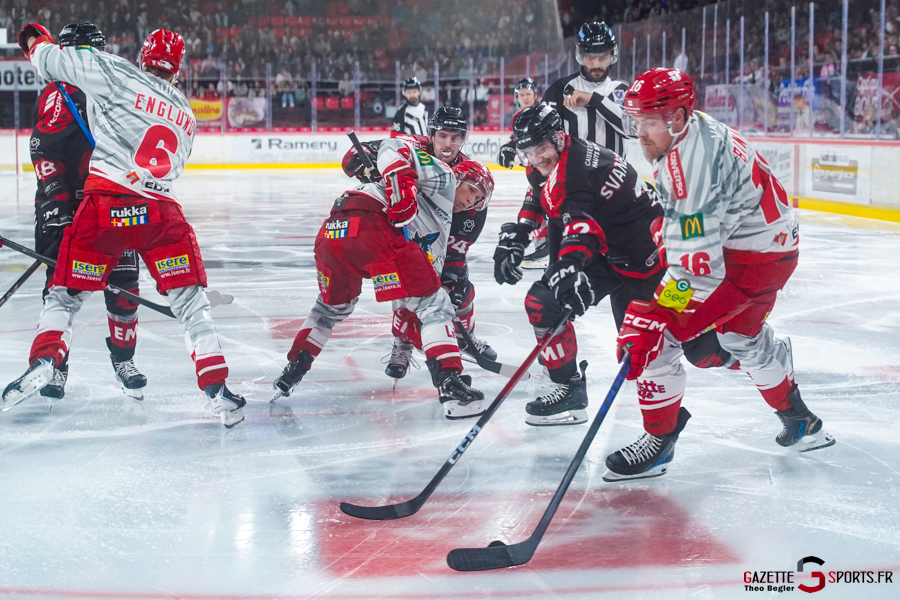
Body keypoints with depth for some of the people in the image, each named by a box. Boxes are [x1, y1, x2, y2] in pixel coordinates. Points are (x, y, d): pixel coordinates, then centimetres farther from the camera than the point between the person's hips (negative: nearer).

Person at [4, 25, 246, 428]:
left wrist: (35, 40, 27)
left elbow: (53, 59, 6)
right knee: (190, 301, 8)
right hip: (161, 211, 2)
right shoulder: (186, 116, 19)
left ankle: (44, 361, -4)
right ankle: (216, 388, 1)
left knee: (67, 293, 13)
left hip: (104, 205, -2)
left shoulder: (118, 75, 3)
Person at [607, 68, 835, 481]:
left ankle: (659, 441, -2)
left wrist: (651, 320, -32)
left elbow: (696, 264, -32)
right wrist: (668, 227, 28)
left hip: (750, 258, -11)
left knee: (650, 332, -13)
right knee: (742, 334, 33)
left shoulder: (690, 164, -29)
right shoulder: (696, 128, 1)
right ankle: (800, 422, 50)